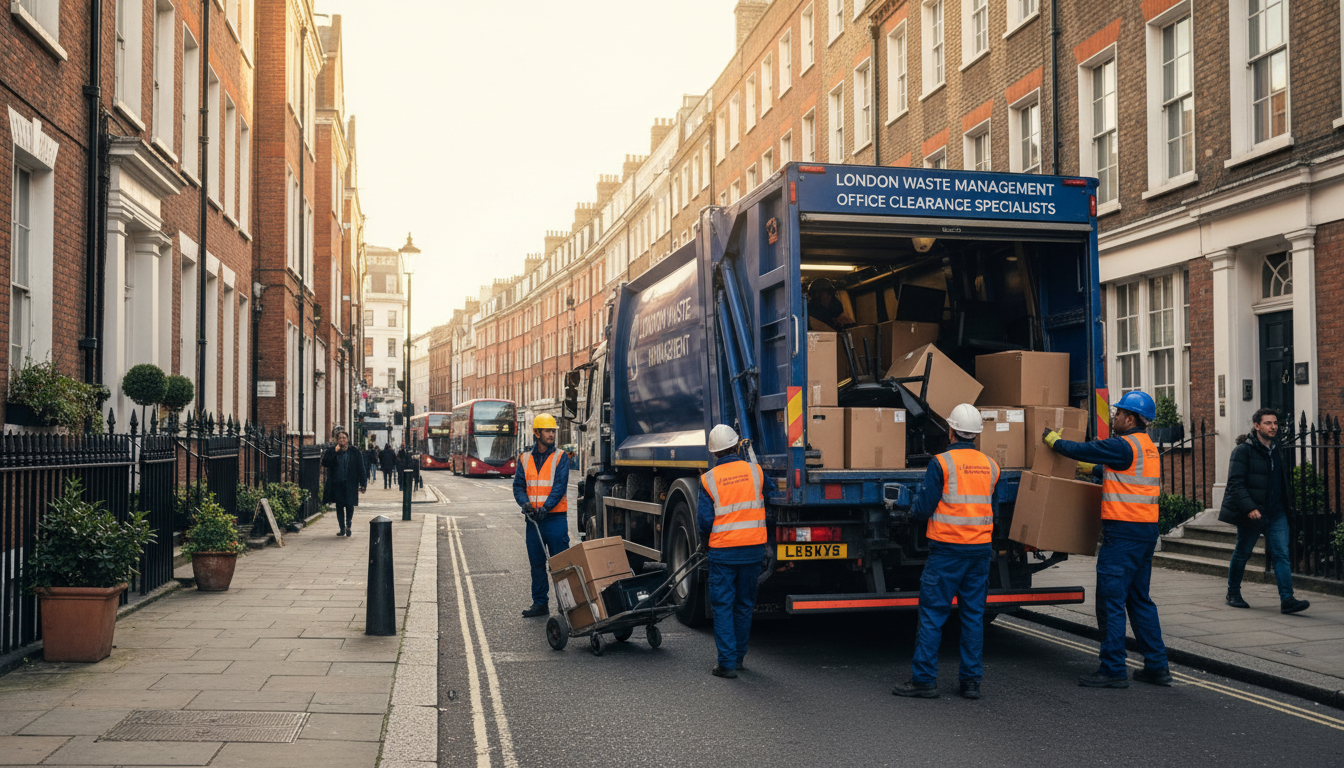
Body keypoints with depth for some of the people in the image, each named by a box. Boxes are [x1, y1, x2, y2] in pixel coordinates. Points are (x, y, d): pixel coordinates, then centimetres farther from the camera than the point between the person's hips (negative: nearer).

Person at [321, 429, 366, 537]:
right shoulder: (331, 450, 5)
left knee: (349, 505, -5)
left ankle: (348, 526, 13)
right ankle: (342, 528, 15)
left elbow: (360, 469, 3)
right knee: (339, 506, 6)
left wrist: (363, 484, -1)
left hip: (350, 484, -1)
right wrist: (334, 452, -16)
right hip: (336, 483, 2)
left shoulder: (354, 452, 2)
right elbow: (325, 463, -8)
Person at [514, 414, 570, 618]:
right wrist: (525, 503, -13)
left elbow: (560, 487, -10)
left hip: (555, 518, -4)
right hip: (533, 520, 4)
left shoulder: (560, 458, -1)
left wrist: (545, 508, -20)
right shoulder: (525, 459, 10)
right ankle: (540, 603, 19)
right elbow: (518, 486, 7)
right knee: (536, 563, 10)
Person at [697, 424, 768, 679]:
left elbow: (704, 519, -6)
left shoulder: (708, 479, -7)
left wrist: (705, 542, 13)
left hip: (723, 550, -3)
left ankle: (727, 662, -2)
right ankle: (738, 656, 25)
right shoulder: (755, 471, 0)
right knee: (744, 604, 15)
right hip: (753, 548, 3)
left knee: (723, 605, 3)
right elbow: (763, 504, 14)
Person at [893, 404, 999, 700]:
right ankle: (971, 680, 12)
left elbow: (924, 507, -9)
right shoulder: (990, 466, 8)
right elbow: (994, 511, 14)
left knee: (932, 614, 0)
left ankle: (924, 679, 1)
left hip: (947, 550, -5)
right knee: (973, 614, 10)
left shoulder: (942, 463, -9)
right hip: (980, 548, 5)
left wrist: (912, 513, 12)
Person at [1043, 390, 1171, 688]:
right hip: (1147, 529, 10)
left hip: (1123, 531, -9)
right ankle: (1157, 666, 17)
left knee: (1111, 601, -4)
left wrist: (1052, 440, 11)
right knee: (1139, 599, 15)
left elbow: (1082, 450, -6)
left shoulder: (1124, 446, -14)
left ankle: (1113, 670, -1)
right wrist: (1092, 469, 43)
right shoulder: (1149, 448, 15)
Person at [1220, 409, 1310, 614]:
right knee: (1242, 553, 8)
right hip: (1251, 514, -6)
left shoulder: (1277, 450, 12)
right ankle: (1233, 593, 24)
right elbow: (1235, 483, -17)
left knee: (1281, 554, -5)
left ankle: (1287, 599, -8)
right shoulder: (1243, 450, -10)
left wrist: (1286, 502, 15)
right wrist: (1249, 508, -26)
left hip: (1277, 513, 6)